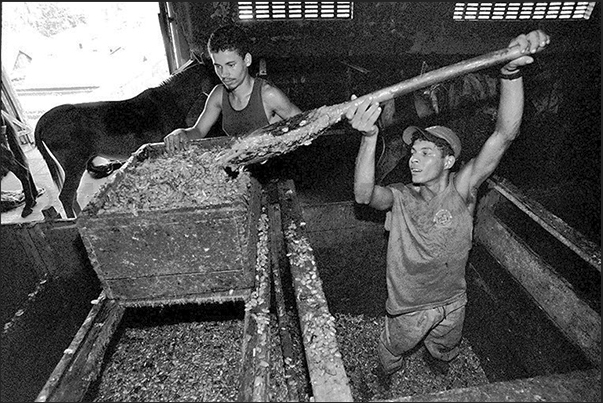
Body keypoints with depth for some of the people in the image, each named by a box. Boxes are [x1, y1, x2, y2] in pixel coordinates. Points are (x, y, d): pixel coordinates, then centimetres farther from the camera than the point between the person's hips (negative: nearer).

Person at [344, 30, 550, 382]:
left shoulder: (462, 188, -20)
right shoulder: (400, 197, -22)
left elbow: (505, 134, -33)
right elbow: (364, 194, -45)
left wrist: (511, 71, -47)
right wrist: (369, 137, -59)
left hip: (452, 301, 2)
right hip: (409, 306, -1)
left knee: (445, 351, 33)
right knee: (392, 352, 26)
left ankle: (439, 367, 68)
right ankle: (384, 381, 60)